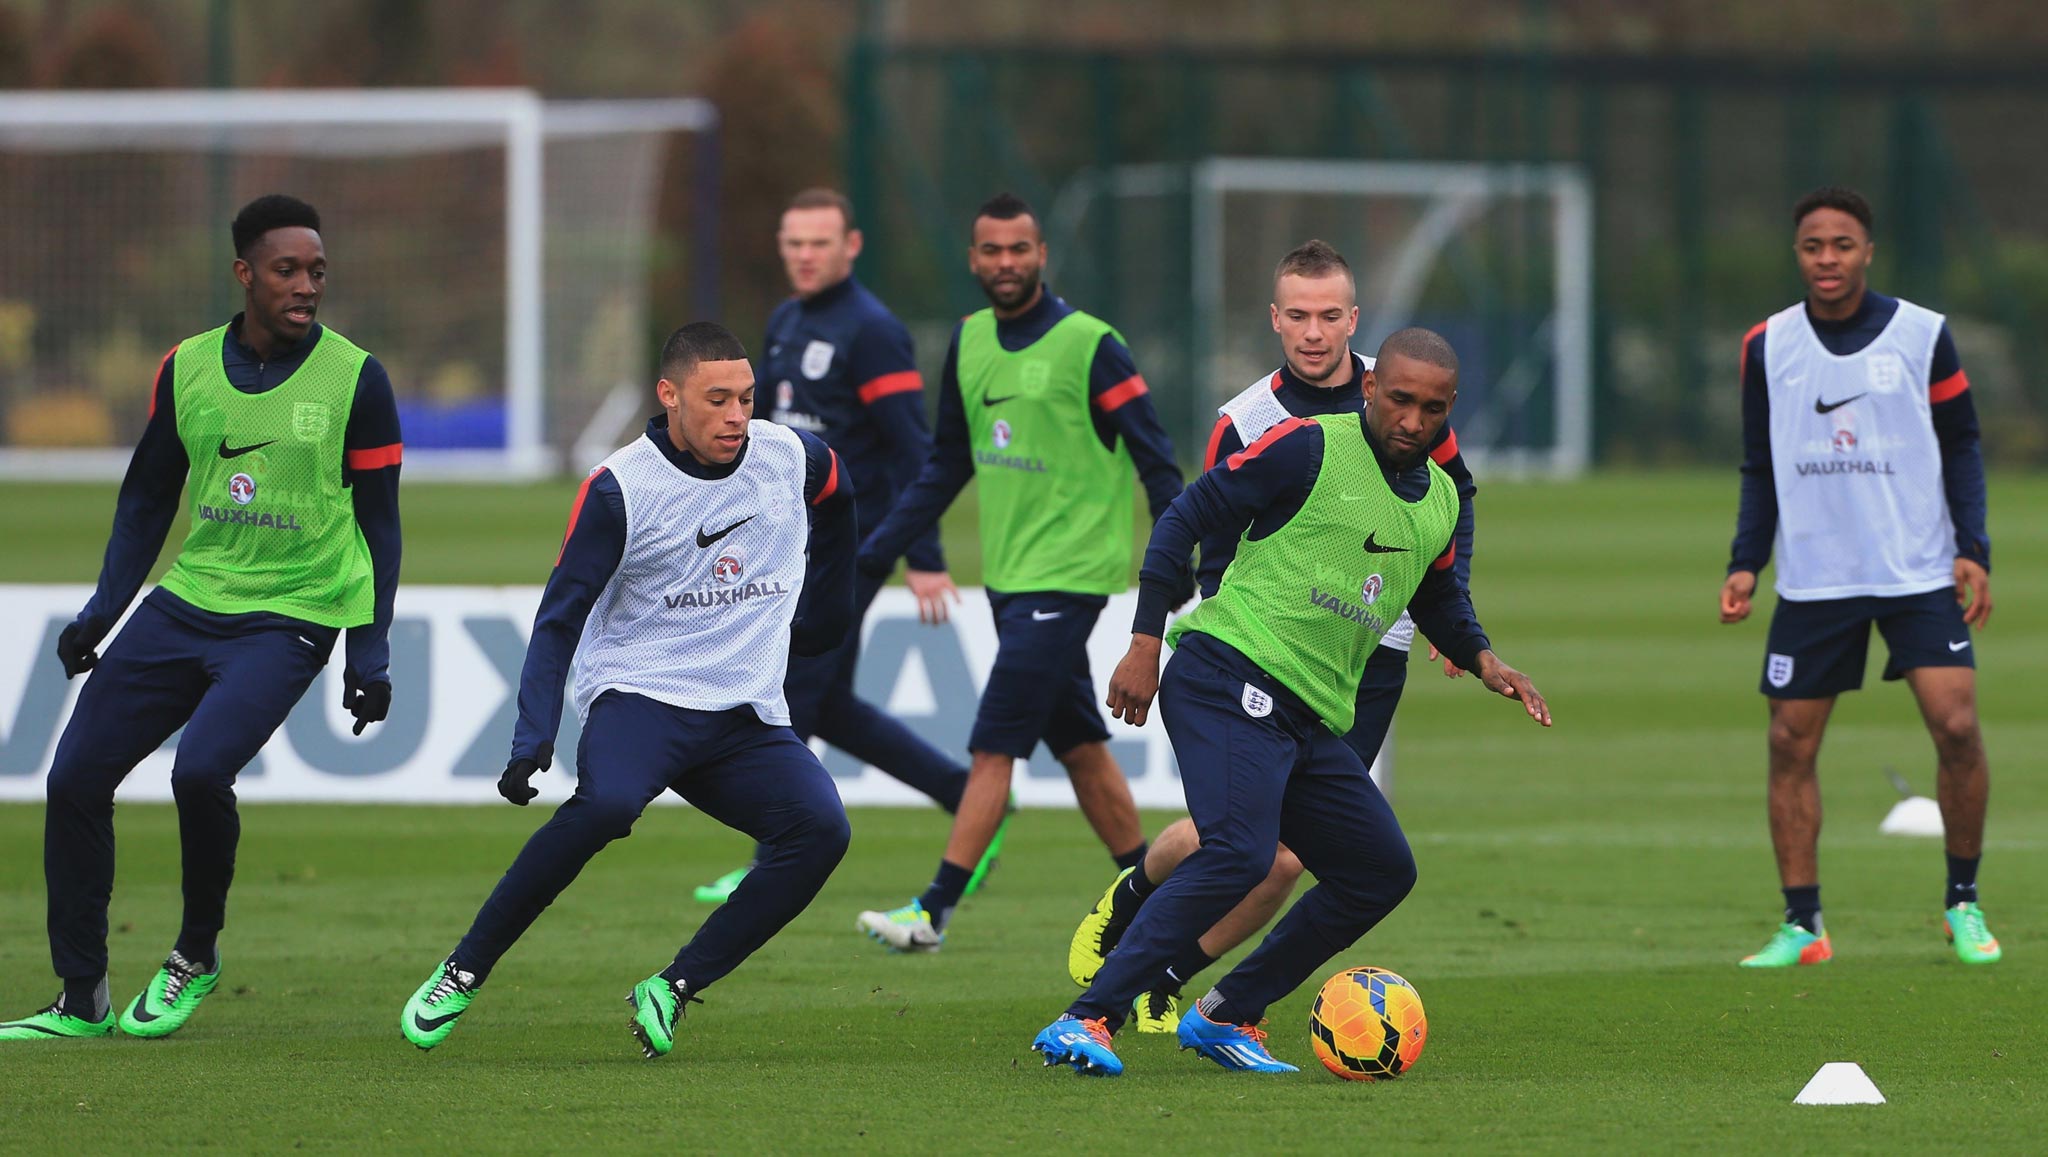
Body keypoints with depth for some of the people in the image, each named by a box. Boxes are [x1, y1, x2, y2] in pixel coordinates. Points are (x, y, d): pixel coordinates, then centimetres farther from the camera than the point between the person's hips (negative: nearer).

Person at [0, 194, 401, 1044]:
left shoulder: (355, 380, -4)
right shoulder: (187, 368, 5)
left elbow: (377, 522, 1)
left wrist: (370, 653, -2)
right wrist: (104, 609, 8)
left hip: (290, 617, -5)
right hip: (186, 602, 5)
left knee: (200, 770, -26)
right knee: (76, 779, -3)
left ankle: (197, 955, 0)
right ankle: (82, 1001, 9)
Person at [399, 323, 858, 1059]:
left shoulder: (792, 459, 4)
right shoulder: (620, 490, -8)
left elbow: (836, 499, 29)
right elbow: (559, 619, -8)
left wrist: (825, 614, 32)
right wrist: (532, 741, -19)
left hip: (748, 717, 4)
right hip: (638, 693, -4)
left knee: (820, 830, -23)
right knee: (605, 803, -36)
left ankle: (673, 990, -16)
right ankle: (463, 974, -22)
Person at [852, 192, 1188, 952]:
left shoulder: (1088, 346, -12)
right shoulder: (970, 342, 9)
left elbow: (1154, 460, -8)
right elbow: (947, 466, 18)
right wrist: (878, 550, 12)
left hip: (1067, 575, -7)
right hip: (1009, 575, 7)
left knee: (993, 747, -11)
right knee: (1078, 747, 13)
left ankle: (935, 911, -12)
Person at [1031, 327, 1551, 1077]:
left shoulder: (1440, 501, 15)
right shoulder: (1309, 448, -7)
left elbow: (1437, 594, 34)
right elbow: (1188, 518, -5)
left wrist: (1482, 659, 13)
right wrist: (1145, 643, -11)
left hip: (1314, 720, 9)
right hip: (1231, 676, -9)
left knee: (1382, 873, 8)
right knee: (1240, 852, -27)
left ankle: (1225, 1016, 16)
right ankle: (1086, 1022, -27)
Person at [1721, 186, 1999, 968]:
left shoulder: (1922, 336, -1)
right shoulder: (1768, 347, 4)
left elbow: (1961, 448, 4)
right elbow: (1761, 470, 11)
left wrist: (1972, 548, -7)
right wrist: (1745, 563, 1)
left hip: (1920, 574, -2)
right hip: (1813, 578, 2)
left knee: (1957, 727, -13)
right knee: (1790, 743, -2)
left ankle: (1963, 903, 5)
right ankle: (1801, 925, 8)